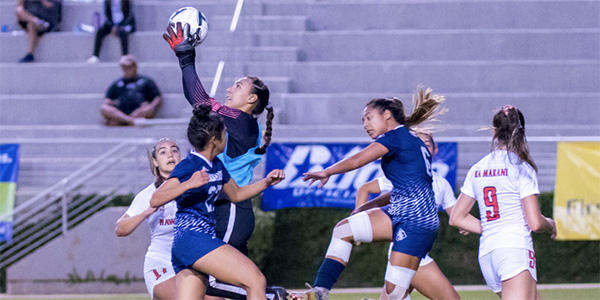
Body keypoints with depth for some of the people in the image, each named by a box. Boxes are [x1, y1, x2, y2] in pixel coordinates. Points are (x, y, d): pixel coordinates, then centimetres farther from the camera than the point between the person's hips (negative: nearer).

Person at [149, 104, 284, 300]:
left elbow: (236, 194, 33)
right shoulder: (189, 167, -10)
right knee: (256, 281, -13)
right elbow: (155, 200, -20)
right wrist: (189, 184, -33)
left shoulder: (216, 165, 16)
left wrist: (266, 182, 19)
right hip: (193, 238, -10)